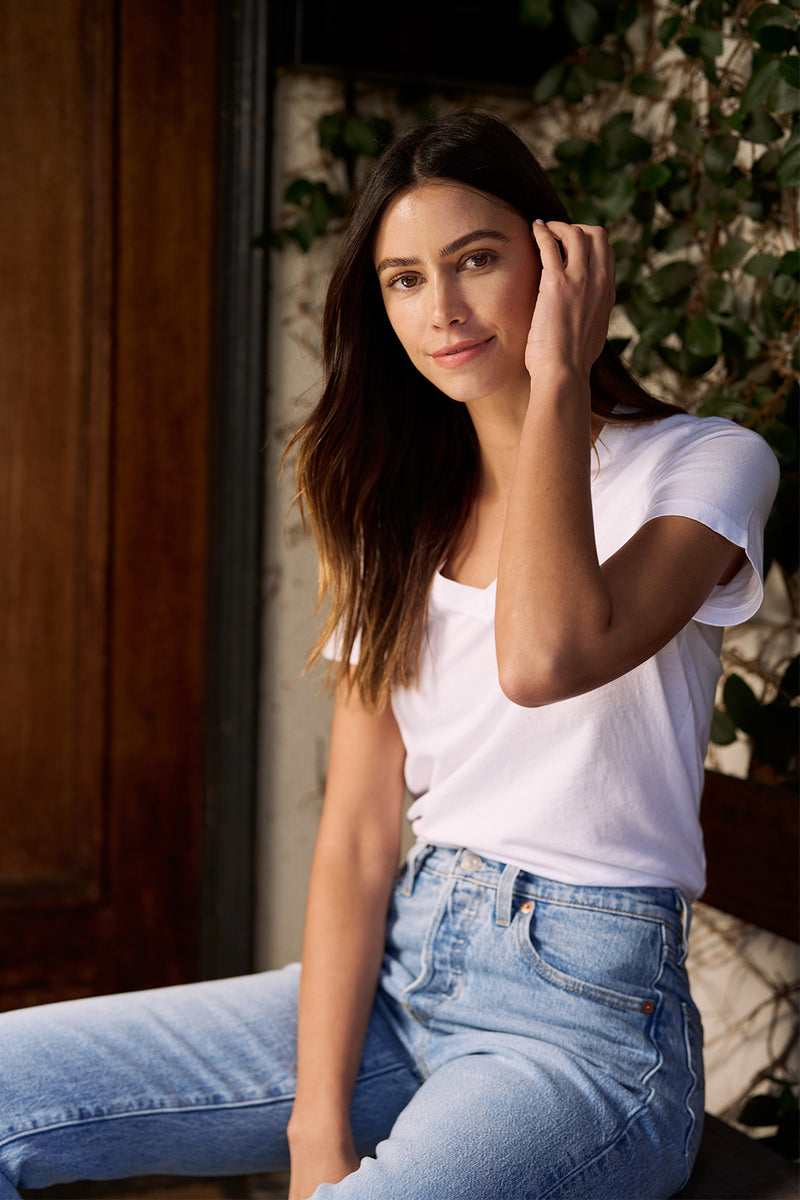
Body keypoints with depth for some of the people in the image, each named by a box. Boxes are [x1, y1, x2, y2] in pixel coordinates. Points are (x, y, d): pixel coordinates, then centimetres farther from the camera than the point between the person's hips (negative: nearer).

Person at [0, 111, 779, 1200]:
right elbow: (355, 842, 2)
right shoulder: (402, 518, 10)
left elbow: (544, 659, -27)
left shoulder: (703, 465, -5)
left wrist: (557, 377, -15)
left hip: (587, 1011, -5)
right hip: (398, 977, 5)